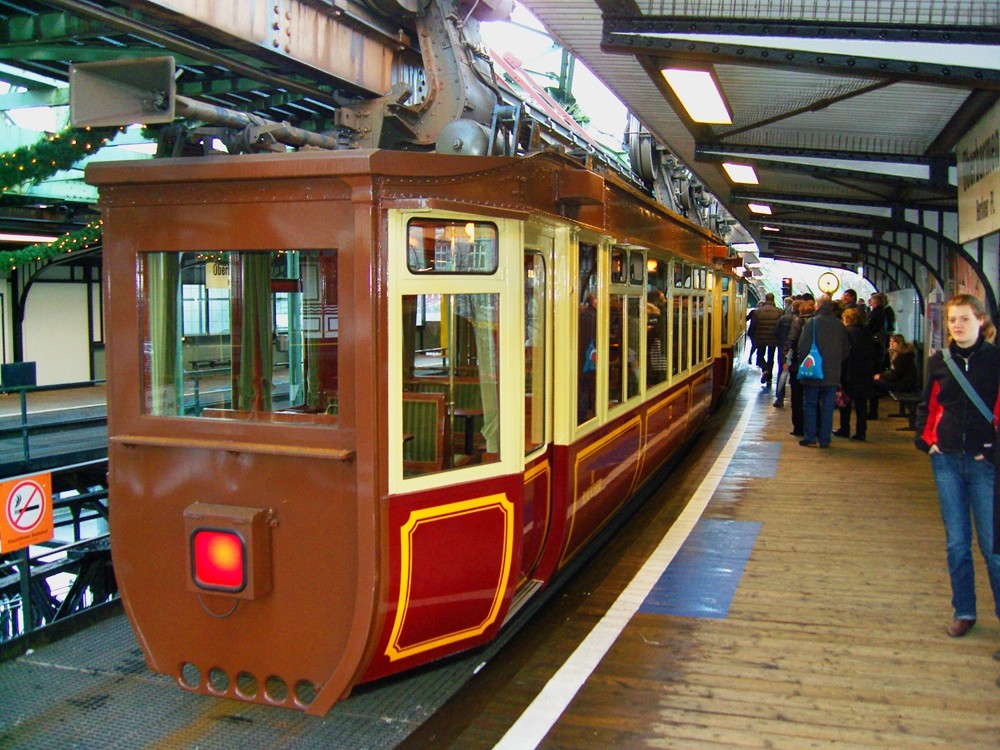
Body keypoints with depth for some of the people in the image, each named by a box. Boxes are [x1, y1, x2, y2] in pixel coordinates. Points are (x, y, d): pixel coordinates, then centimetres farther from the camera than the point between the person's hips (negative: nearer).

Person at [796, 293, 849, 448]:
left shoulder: (812, 323, -11)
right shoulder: (839, 325, 3)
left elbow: (803, 347, -12)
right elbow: (846, 349, 10)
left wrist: (803, 365, 0)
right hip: (833, 373, 3)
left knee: (810, 405, 7)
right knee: (828, 407, 7)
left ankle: (810, 437, 5)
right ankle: (825, 439, 9)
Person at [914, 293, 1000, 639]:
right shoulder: (939, 361, 6)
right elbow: (926, 405, 17)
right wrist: (925, 439, 6)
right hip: (947, 459, 3)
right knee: (956, 542, 10)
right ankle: (963, 611, 21)